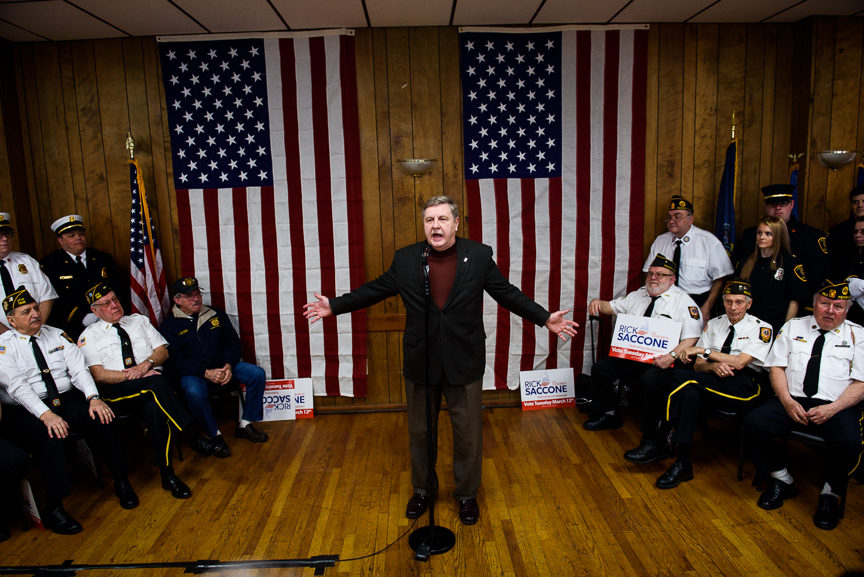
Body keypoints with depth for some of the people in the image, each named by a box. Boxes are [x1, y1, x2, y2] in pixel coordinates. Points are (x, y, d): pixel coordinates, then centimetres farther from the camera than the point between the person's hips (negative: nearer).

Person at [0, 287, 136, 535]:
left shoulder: (57, 335, 11)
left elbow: (79, 369, 1)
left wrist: (93, 398, -18)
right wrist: (46, 414, -29)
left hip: (67, 400, 3)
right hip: (26, 410, -3)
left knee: (99, 418, -26)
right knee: (50, 436, -34)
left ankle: (121, 480, -14)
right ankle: (53, 508, -25)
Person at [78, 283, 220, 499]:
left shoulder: (139, 321, 21)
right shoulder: (89, 336, 11)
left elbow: (162, 351, 11)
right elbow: (98, 375, -3)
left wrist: (146, 365, -10)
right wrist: (131, 376, -15)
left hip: (151, 384, 3)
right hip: (117, 395, -2)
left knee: (154, 407, -36)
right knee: (156, 382, -36)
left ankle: (167, 474, -31)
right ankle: (194, 438, -36)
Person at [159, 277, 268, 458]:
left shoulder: (216, 315, 10)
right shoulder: (169, 326, -2)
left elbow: (233, 341, 8)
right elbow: (174, 361, -11)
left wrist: (229, 365, -12)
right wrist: (206, 373, -22)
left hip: (223, 366, 4)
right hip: (192, 374, -4)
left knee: (257, 374, -15)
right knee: (194, 392, -38)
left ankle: (245, 425, -4)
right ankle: (214, 435, -15)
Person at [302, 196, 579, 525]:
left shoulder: (479, 256, -4)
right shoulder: (405, 258, -1)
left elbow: (508, 294, 2)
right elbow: (374, 290, 7)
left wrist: (545, 318, -4)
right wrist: (334, 306, 6)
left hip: (464, 362, -1)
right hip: (420, 362, 1)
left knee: (468, 433, 11)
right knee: (420, 432, 16)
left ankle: (467, 494, 34)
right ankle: (423, 489, 40)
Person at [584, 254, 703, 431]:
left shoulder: (684, 302, -2)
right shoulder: (637, 295, 18)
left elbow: (692, 337, -10)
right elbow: (612, 307, 26)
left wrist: (672, 356, -25)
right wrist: (598, 302, 2)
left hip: (661, 361, -6)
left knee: (650, 380, -34)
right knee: (600, 368, -10)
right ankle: (607, 416, 7)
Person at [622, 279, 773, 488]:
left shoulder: (761, 328, 2)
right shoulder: (714, 324, 17)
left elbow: (739, 363, -13)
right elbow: (698, 365, 11)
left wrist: (705, 350, -11)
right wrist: (714, 365, -11)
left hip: (742, 388, -5)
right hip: (712, 384, 5)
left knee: (680, 376, -29)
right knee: (689, 392, -31)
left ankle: (657, 443, -22)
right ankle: (682, 464, -24)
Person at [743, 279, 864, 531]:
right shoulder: (793, 327, 15)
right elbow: (776, 366, 8)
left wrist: (832, 408, -14)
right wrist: (787, 401, -9)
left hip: (837, 407, -1)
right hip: (792, 401, 2)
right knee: (753, 423, -24)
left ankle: (831, 494, -2)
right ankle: (781, 480, 1)